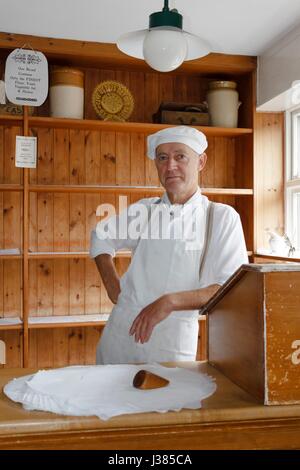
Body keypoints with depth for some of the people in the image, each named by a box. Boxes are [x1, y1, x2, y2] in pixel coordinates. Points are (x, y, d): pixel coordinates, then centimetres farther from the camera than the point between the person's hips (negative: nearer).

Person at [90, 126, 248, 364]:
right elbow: (101, 238, 19)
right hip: (119, 337, 3)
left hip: (174, 347, -3)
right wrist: (112, 284, 6)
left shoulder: (223, 217, -6)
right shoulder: (144, 210, 3)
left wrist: (170, 302, -22)